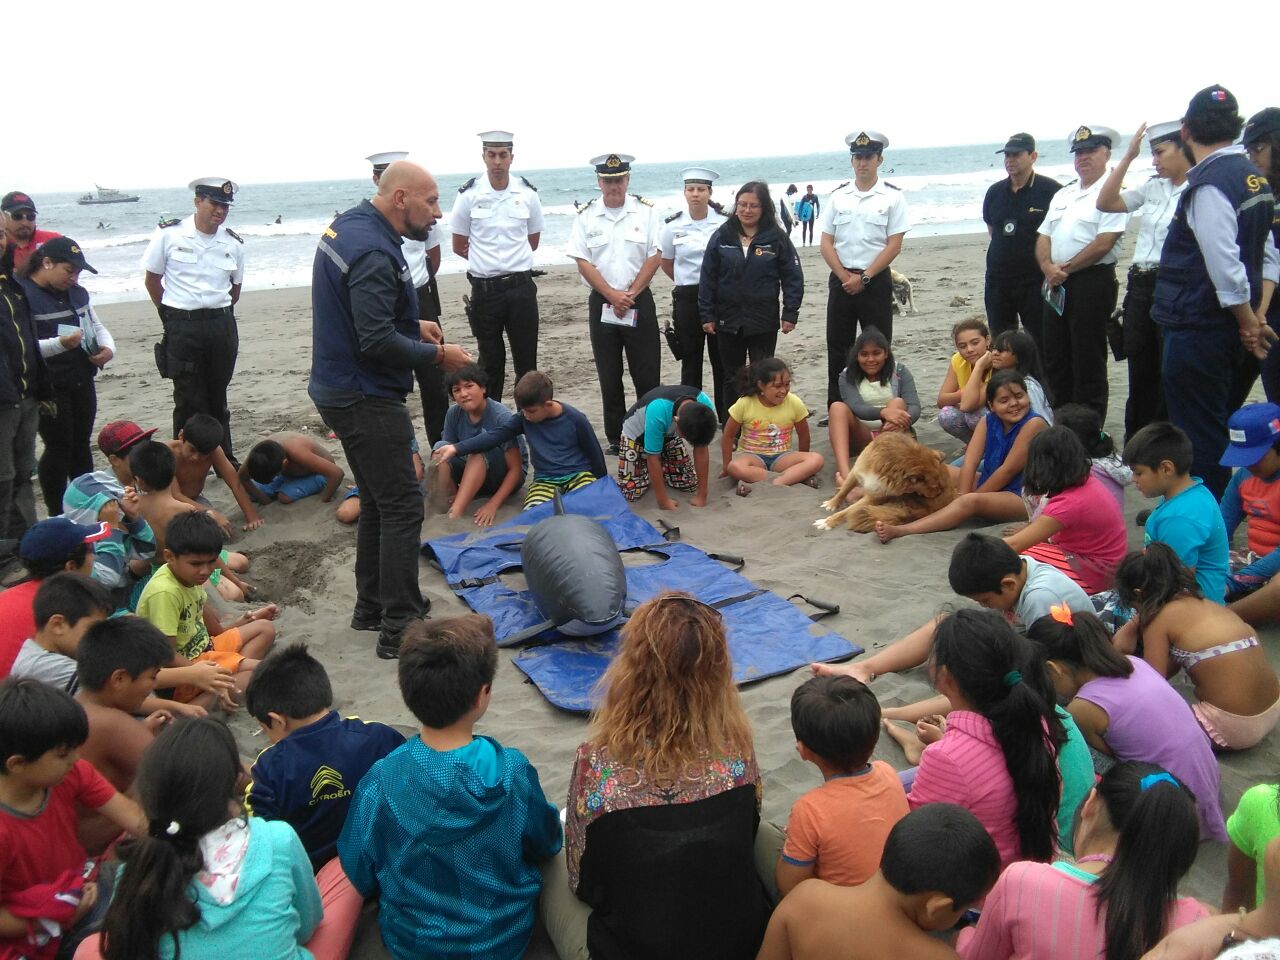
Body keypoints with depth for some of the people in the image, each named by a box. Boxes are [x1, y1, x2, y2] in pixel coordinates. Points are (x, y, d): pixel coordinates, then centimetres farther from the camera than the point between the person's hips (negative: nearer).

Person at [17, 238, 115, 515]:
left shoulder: (77, 293, 11)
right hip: (48, 389, -7)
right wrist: (60, 343, -31)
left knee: (81, 445, 13)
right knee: (59, 448, -1)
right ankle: (57, 516, 12)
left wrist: (108, 348, 0)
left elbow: (96, 326, 21)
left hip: (82, 383, 7)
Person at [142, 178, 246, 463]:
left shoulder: (233, 243, 4)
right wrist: (172, 316, 5)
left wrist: (219, 315, 11)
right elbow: (152, 280, 3)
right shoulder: (169, 234, -5)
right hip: (182, 328, -3)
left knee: (217, 399, 13)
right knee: (189, 400, 0)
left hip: (222, 325, 3)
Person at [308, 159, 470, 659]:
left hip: (341, 390, 11)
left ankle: (372, 607, 31)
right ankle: (399, 627, 1)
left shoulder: (346, 225, 10)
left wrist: (411, 327, 9)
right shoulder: (374, 252, -22)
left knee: (378, 502, 19)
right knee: (402, 507, -5)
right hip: (368, 399, -11)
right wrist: (437, 353, -14)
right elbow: (377, 342, -26)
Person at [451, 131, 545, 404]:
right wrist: (487, 263, 8)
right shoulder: (469, 194, -4)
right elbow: (459, 246, 5)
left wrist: (510, 261, 11)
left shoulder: (528, 193, 0)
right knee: (490, 362, 10)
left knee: (526, 361, 5)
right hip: (484, 288, -1)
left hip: (520, 286, 1)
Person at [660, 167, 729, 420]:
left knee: (722, 360, 4)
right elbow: (666, 263, 14)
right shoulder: (673, 225, 0)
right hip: (687, 298, 1)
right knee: (690, 361, 7)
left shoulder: (724, 223, -4)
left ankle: (727, 417, 14)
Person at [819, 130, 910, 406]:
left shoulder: (892, 196, -1)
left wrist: (864, 278, -12)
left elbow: (894, 245, -7)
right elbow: (826, 243, 3)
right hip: (841, 280, 3)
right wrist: (845, 276, -9)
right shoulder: (838, 196, 6)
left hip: (876, 280, -2)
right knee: (837, 347, 6)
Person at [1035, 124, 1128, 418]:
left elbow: (1104, 243, -15)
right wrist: (1048, 267, -7)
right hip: (1056, 284, 8)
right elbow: (1043, 237, 12)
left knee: (1088, 363, -2)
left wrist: (1065, 269, -11)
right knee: (1055, 358, 12)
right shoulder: (1063, 195, 18)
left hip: (1092, 281, -7)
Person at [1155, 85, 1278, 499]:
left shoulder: (1208, 184, -18)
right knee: (1220, 431, 20)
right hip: (1231, 330, 9)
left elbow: (1224, 264, -22)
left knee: (1199, 438, -1)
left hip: (1198, 329, -9)